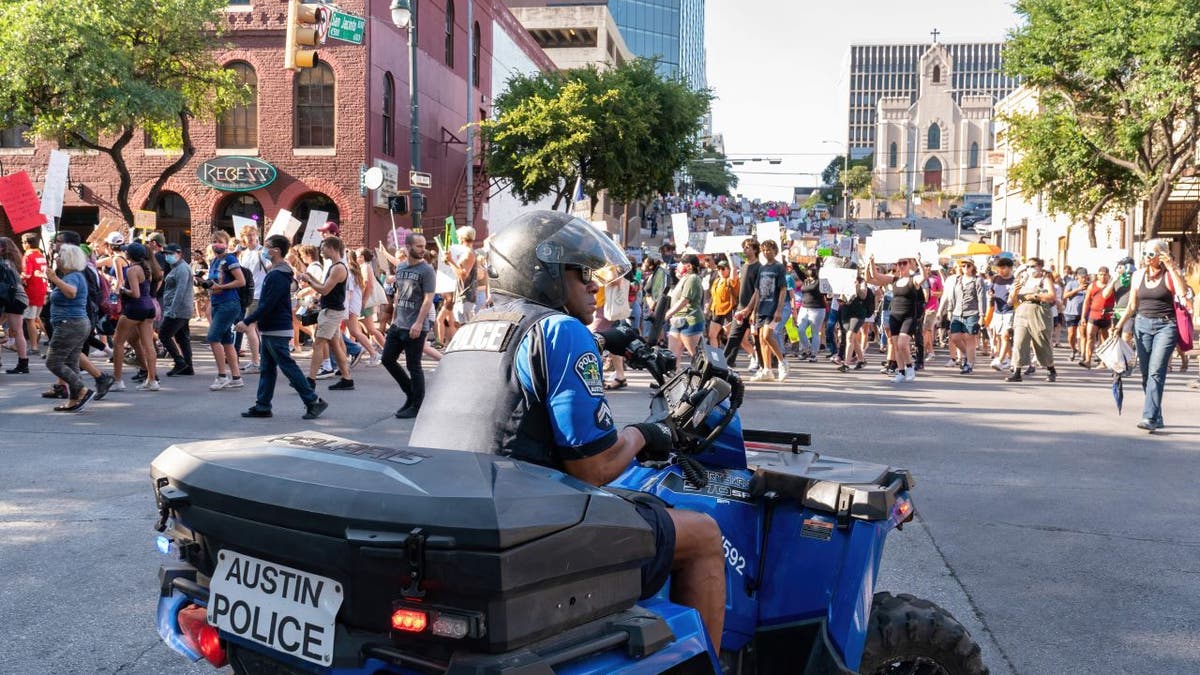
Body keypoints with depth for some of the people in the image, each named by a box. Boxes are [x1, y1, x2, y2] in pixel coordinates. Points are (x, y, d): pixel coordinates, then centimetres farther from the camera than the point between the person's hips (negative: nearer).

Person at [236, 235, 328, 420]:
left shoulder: (278, 276, -19)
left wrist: (247, 321, -19)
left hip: (277, 331, -10)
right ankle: (262, 406, 15)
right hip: (269, 330, 10)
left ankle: (313, 401, -5)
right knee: (266, 369, 11)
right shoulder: (275, 272, 15)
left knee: (288, 367, -8)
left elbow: (267, 305, -23)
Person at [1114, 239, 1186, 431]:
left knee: (1156, 372, -15)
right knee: (1146, 374, 6)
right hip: (1142, 325, 5)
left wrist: (1171, 267, -19)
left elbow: (1182, 293, -22)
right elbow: (1132, 306, 16)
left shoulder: (1171, 274, -2)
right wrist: (1120, 324, 7)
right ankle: (1157, 417, 17)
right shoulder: (1138, 275, 10)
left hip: (1166, 327, -5)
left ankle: (1149, 418, -19)